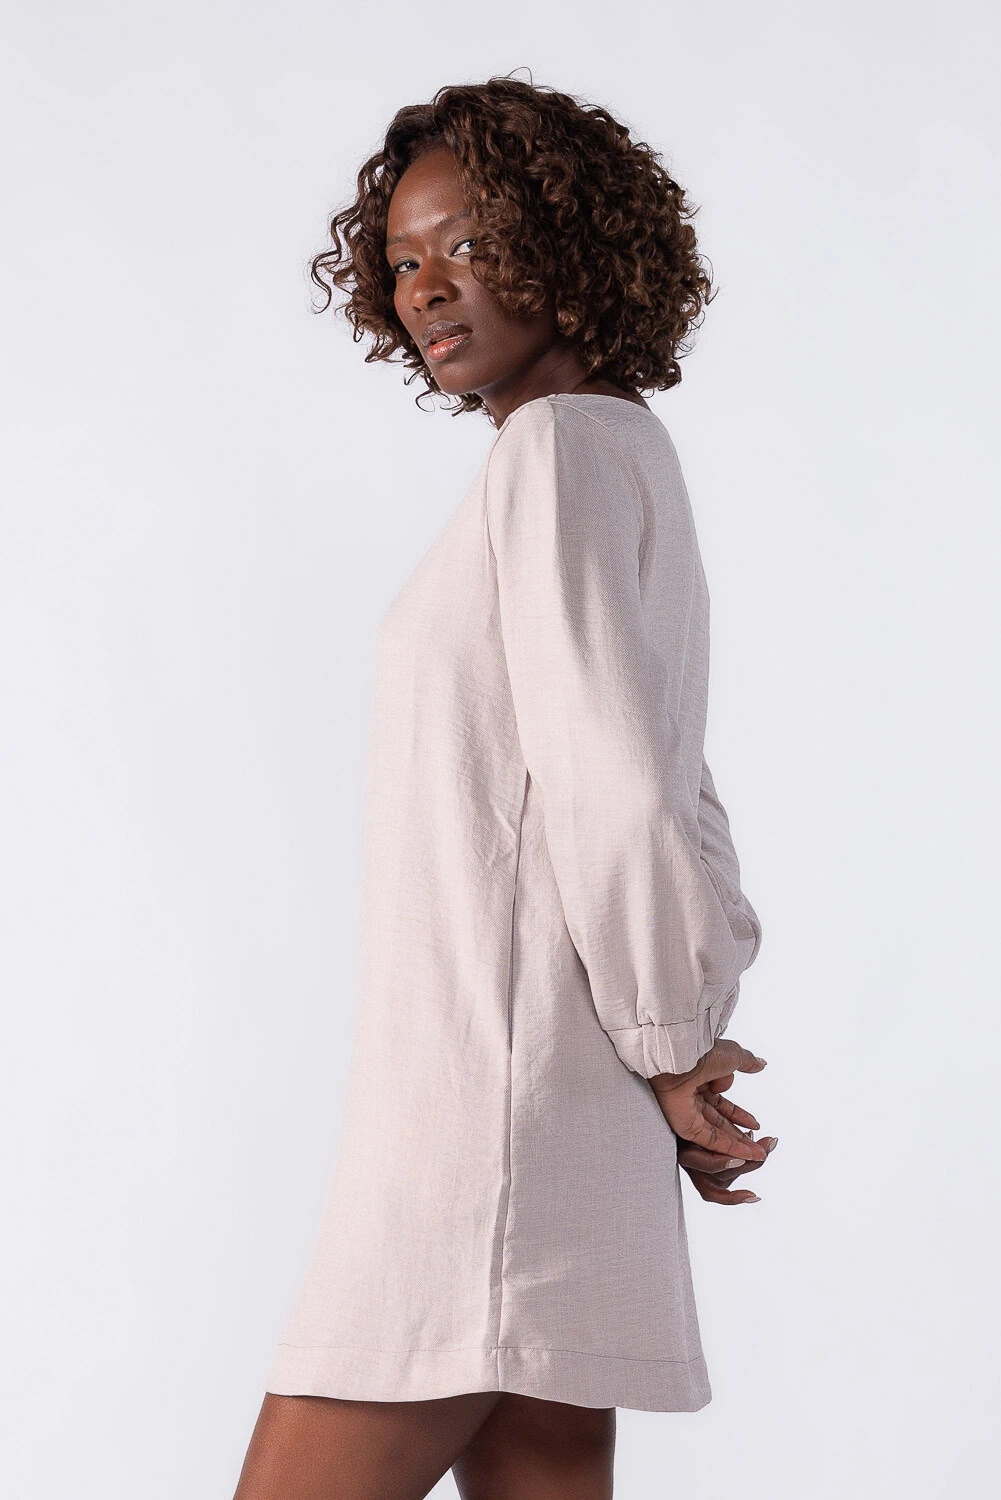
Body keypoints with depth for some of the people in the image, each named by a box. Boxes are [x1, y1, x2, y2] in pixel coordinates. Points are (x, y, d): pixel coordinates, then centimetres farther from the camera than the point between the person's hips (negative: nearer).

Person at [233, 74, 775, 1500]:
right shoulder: (631, 450, 19)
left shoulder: (561, 447, -11)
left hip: (494, 1088, -10)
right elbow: (670, 797, 22)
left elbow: (616, 783, -20)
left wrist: (671, 1052, -8)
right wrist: (686, 1044, 16)